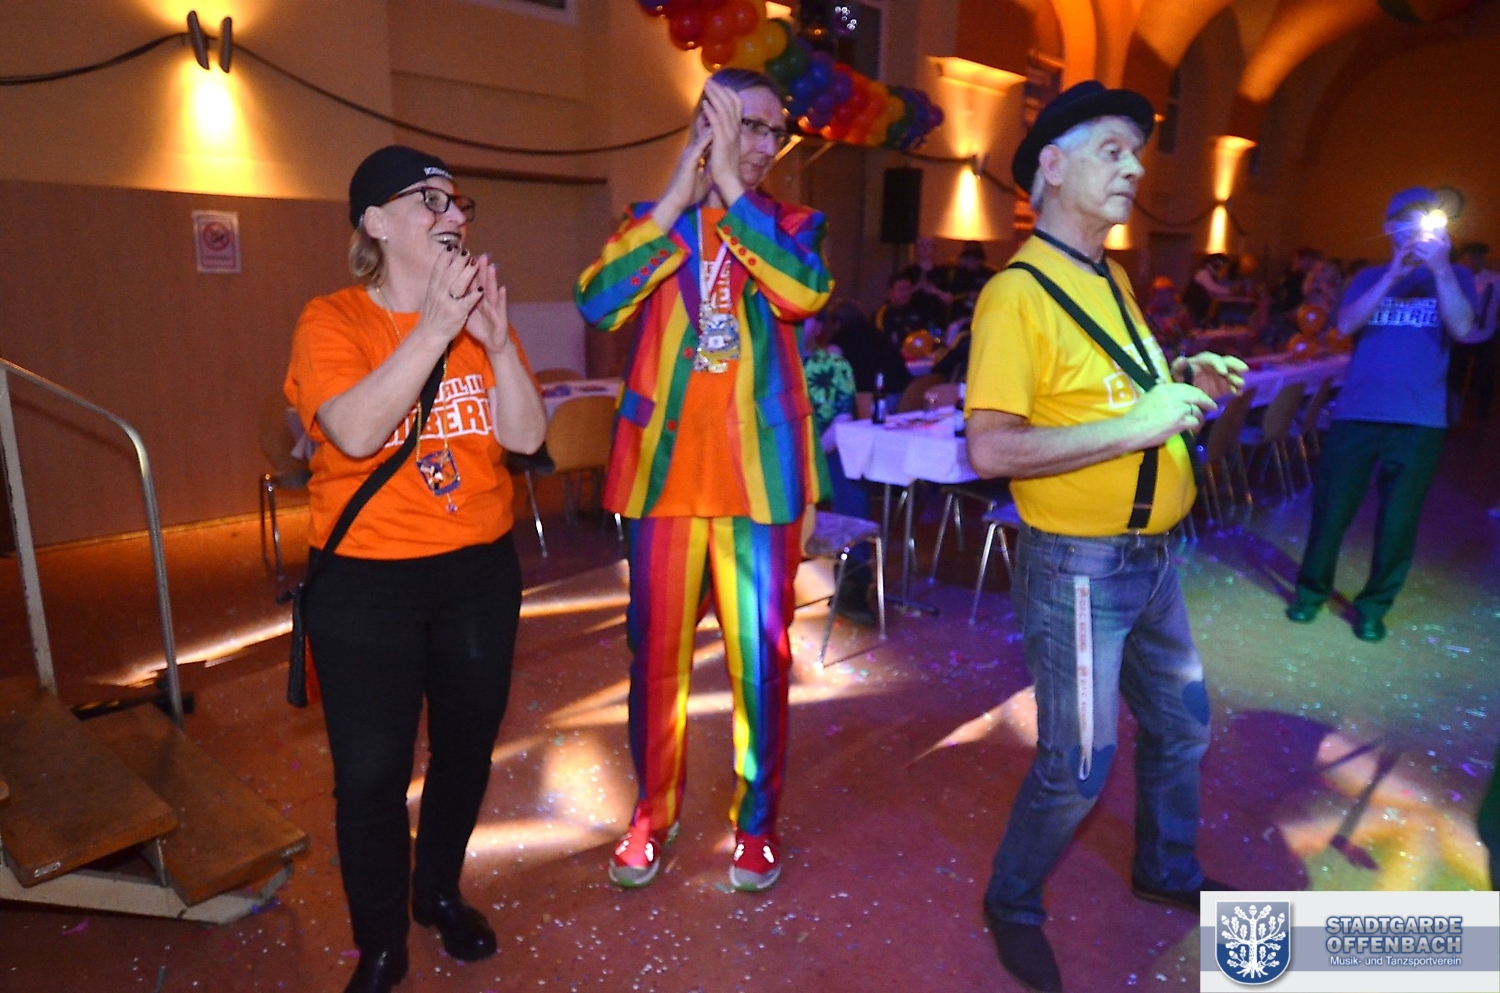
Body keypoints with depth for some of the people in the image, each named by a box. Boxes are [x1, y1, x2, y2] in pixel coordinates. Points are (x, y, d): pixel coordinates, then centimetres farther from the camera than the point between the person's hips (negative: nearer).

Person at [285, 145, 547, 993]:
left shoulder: (483, 315, 3)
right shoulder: (332, 320, -8)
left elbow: (526, 437, -6)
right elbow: (356, 432, -25)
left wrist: (496, 340, -18)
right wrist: (434, 328, -27)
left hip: (479, 570, 4)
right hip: (366, 581, -4)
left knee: (467, 746, 17)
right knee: (372, 774, 3)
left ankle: (441, 892, 42)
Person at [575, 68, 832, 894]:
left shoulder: (792, 226, 8)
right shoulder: (652, 223, 9)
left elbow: (805, 293, -16)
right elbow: (598, 302, -11)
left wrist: (732, 191, -16)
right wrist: (678, 195, -14)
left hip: (760, 475, 0)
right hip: (664, 470, 1)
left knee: (761, 657, 7)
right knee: (657, 653, 9)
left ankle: (756, 819, 26)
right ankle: (653, 811, 29)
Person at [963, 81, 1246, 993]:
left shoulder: (1112, 280, 9)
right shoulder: (1019, 292, -18)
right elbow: (991, 448, -26)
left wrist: (1185, 377, 4)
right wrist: (1136, 427, -25)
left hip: (1151, 557, 9)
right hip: (1079, 568, -9)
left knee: (1181, 723, 24)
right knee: (1079, 767, 3)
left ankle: (1169, 869, 49)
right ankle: (1014, 905, 29)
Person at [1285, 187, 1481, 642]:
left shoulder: (1454, 277, 9)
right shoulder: (1369, 278, 12)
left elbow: (1462, 328, -8)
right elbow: (1346, 324, -6)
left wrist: (1440, 267, -16)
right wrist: (1394, 273, -13)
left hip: (1419, 421, 0)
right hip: (1354, 414, 1)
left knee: (1398, 521, 5)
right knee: (1331, 509, 4)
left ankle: (1373, 605, 19)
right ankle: (1312, 589, 21)